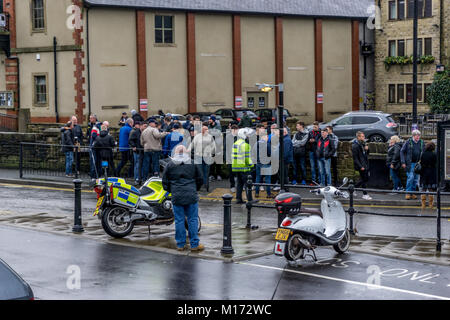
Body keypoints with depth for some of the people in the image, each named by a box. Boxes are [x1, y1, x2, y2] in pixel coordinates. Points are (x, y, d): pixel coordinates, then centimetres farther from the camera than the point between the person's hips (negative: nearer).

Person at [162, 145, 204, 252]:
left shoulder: (170, 165, 3)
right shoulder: (193, 164, 4)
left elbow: (165, 182, 6)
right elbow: (200, 179, 9)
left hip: (177, 197, 0)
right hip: (191, 197, 0)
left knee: (179, 220, 6)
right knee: (193, 219, 5)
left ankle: (180, 245, 11)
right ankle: (194, 244, 7)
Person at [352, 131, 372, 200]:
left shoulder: (363, 144, 13)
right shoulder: (355, 146, -15)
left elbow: (367, 154, 22)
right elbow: (355, 158, -18)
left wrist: (367, 149, -1)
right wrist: (360, 166, -21)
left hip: (365, 164, 9)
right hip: (361, 165, -9)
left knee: (363, 179, 12)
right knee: (364, 179, -4)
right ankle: (365, 194, 8)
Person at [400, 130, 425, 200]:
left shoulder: (422, 143, 7)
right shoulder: (408, 142, -3)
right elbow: (402, 152, -1)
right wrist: (403, 162, -8)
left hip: (418, 163, 4)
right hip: (410, 163, -4)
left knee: (416, 179, 6)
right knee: (410, 177, -11)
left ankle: (413, 193, 15)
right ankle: (408, 193, -4)